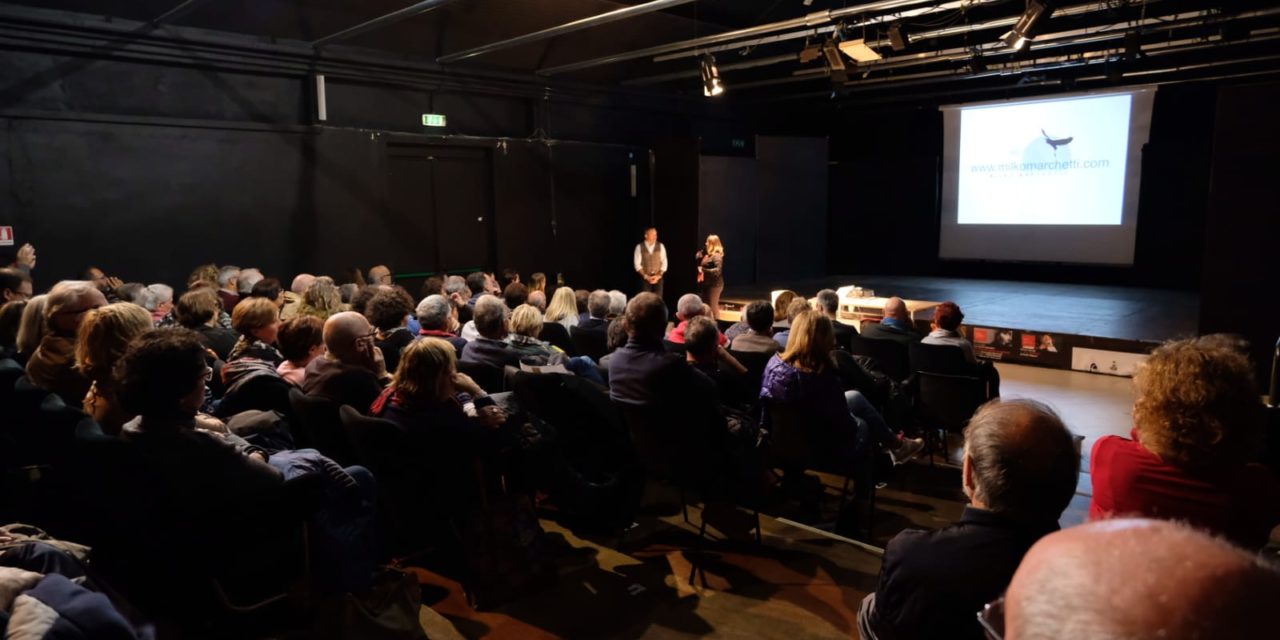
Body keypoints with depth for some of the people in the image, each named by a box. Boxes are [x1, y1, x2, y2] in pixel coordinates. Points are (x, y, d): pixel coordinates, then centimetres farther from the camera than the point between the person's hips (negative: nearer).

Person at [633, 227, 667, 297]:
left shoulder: (660, 246, 4)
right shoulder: (639, 247, -1)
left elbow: (664, 263, 4)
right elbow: (637, 264, -2)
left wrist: (658, 276, -9)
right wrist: (645, 276, -12)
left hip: (658, 278, 1)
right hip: (645, 278, -1)